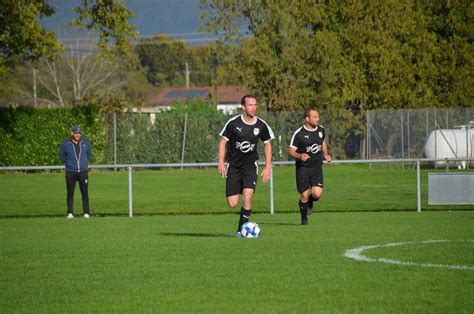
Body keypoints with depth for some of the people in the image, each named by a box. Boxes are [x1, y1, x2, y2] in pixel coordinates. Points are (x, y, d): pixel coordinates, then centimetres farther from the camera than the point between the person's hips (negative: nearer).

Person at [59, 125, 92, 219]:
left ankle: (86, 213, 2)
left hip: (83, 171, 1)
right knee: (70, 193, -1)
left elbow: (89, 154, 23)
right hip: (70, 172, -1)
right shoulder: (66, 144, 0)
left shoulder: (86, 143, 6)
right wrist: (68, 162, 6)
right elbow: (61, 155, 15)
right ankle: (70, 213, 3)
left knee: (85, 193, -1)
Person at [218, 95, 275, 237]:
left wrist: (268, 167, 4)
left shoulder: (261, 126, -4)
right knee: (232, 204, -6)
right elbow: (223, 141, 0)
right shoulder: (233, 123, -10)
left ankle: (241, 229, -8)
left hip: (250, 165, 0)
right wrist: (221, 162, -10)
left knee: (247, 196, -22)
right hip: (233, 166, 0)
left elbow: (267, 144, 9)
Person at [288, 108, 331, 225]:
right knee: (304, 195, -4)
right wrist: (300, 156, -27)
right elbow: (291, 151, -8)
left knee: (317, 194, -14)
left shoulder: (321, 130, 6)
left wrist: (326, 154, 11)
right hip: (303, 168, -3)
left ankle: (310, 202, 22)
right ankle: (304, 218, 21)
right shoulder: (299, 133, -10)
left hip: (317, 167, 3)